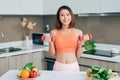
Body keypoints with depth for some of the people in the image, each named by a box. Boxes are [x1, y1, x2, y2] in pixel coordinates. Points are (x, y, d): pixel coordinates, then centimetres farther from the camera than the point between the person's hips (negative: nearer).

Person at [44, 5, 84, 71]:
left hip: (74, 67, 1)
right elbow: (52, 54, 2)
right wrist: (50, 43, -12)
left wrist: (81, 44, -12)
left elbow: (78, 55, 2)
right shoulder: (54, 32, -1)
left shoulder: (78, 32, 0)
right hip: (58, 67, 0)